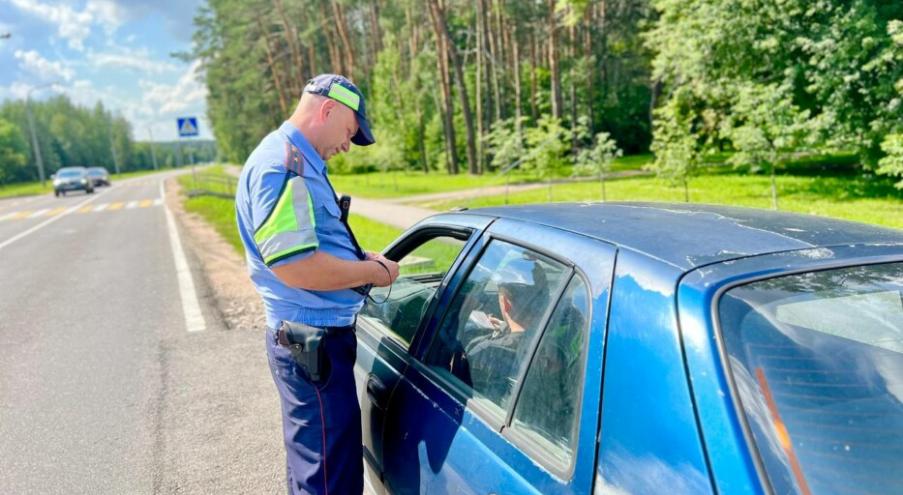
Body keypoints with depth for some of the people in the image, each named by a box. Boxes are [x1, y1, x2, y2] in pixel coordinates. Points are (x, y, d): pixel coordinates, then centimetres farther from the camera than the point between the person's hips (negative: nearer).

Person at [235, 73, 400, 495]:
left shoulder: (296, 162, 15)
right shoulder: (283, 166, -19)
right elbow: (294, 266, -27)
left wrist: (357, 259, 9)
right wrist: (372, 272, -14)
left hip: (315, 336, 11)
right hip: (313, 340, -11)